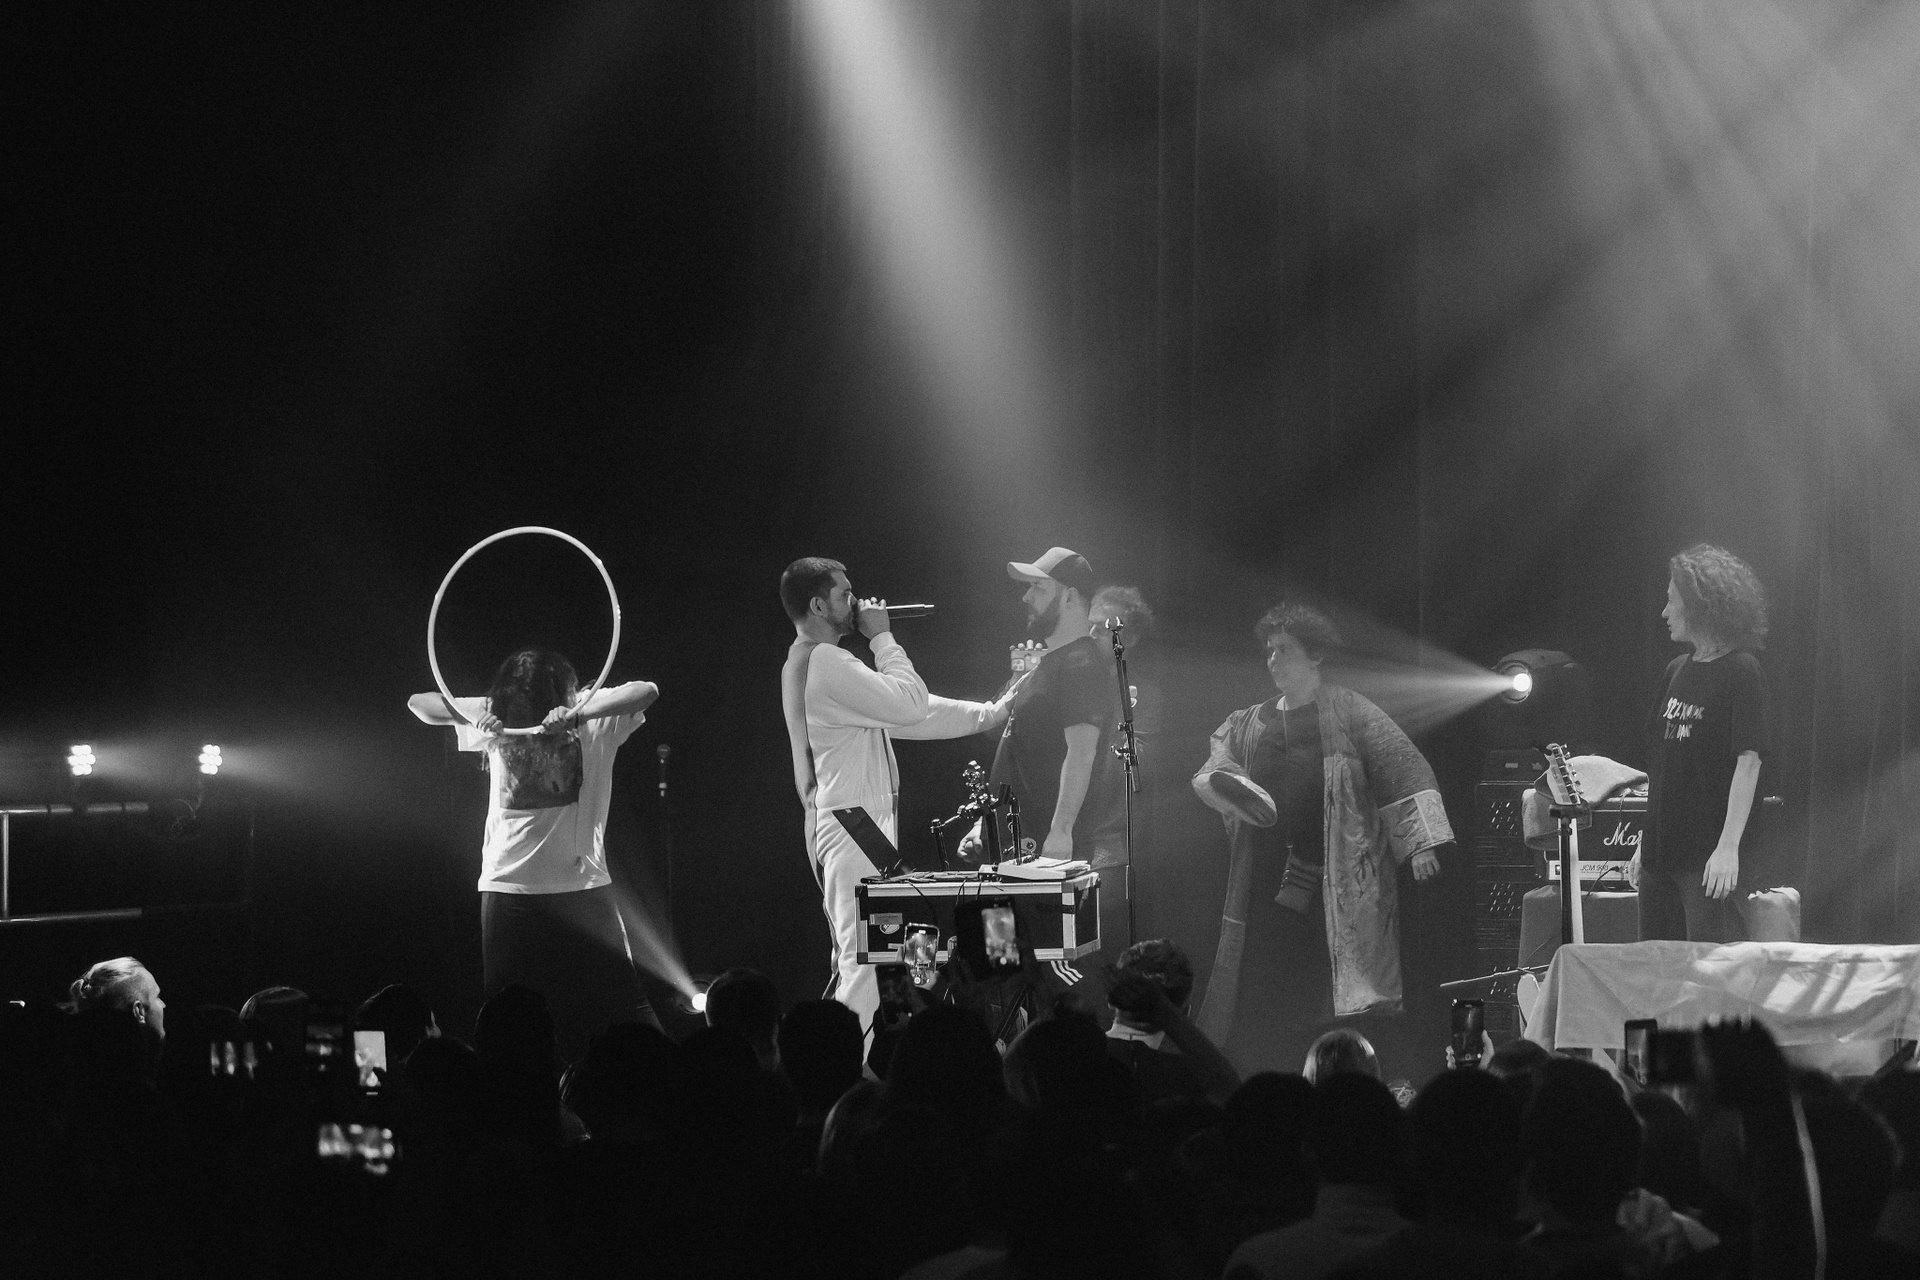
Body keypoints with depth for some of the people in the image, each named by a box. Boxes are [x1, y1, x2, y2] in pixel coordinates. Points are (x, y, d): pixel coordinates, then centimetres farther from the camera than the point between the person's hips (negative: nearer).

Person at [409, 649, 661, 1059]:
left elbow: (646, 691, -20)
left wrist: (578, 715, -32)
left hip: (583, 884, -2)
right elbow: (419, 703, 2)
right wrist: (474, 716, -18)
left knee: (621, 1002, -4)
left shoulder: (591, 712, -4)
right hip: (508, 885, 2)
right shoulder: (494, 717, 3)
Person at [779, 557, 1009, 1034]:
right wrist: (882, 637, -6)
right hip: (852, 826, -11)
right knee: (865, 964, -14)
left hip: (834, 827, 11)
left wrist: (986, 715, 23)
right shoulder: (825, 662, -15)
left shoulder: (804, 663, 19)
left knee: (853, 965, 14)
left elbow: (903, 709, 23)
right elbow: (909, 704, -17)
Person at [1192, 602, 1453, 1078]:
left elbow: (1404, 768, -1)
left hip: (1337, 878, -4)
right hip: (1268, 876, 4)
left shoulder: (1347, 712, 5)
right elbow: (1215, 771, 9)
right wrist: (1226, 781, -16)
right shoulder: (1250, 724, 19)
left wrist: (1420, 842, -11)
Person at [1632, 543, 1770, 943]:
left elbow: (1748, 761, -15)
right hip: (1662, 854, 8)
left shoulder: (1740, 673, -8)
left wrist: (1729, 846, -22)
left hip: (1708, 858, -8)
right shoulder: (1676, 671, 14)